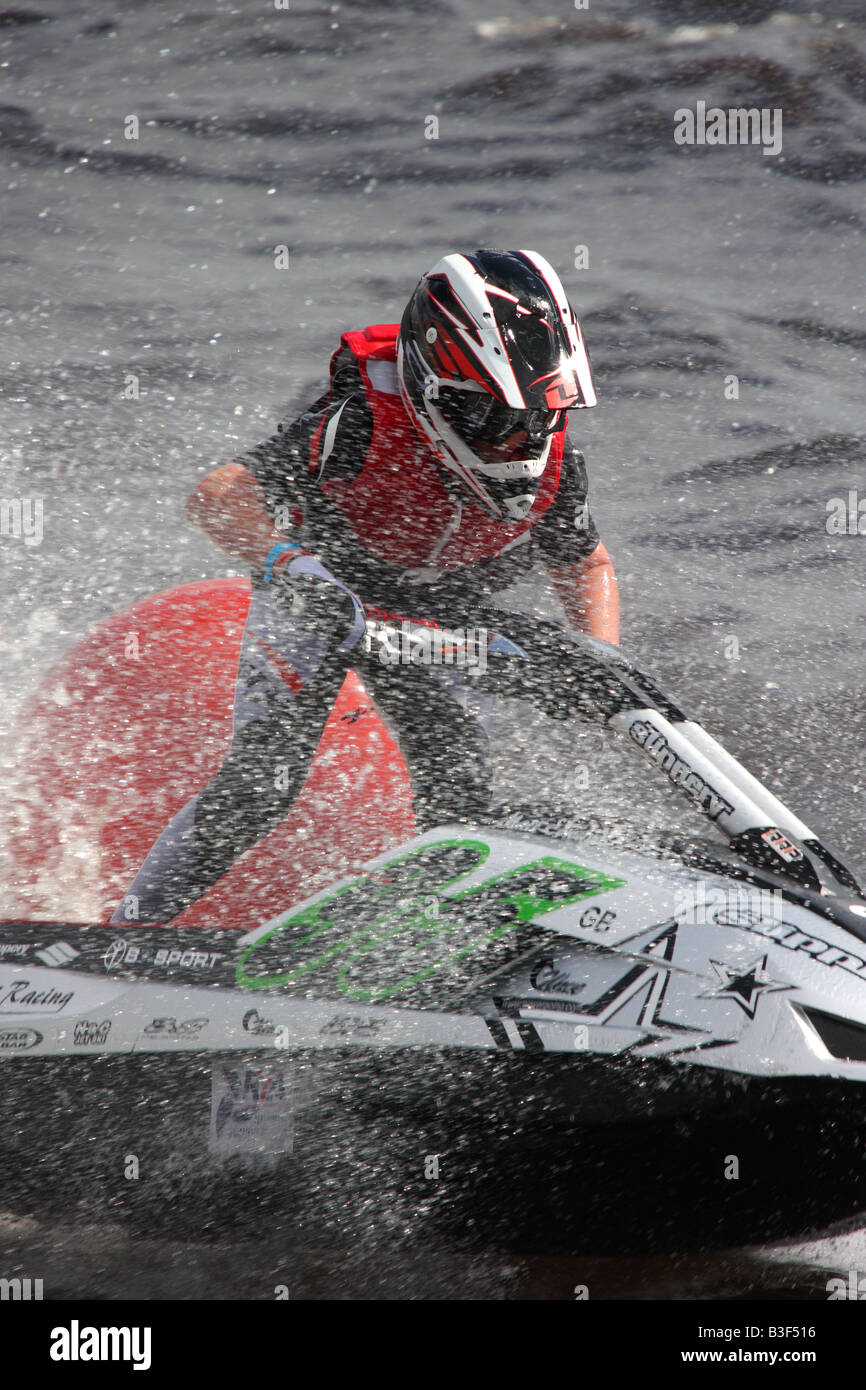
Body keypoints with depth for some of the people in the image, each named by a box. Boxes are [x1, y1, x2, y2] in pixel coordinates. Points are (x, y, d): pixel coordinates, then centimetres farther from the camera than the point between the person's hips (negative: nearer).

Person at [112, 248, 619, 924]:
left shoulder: (552, 462, -20)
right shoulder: (363, 420, -36)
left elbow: (587, 565, 0)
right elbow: (218, 496, -41)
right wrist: (291, 561, -59)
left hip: (436, 622, 4)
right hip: (313, 602, -4)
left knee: (461, 791, -7)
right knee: (260, 785, -14)